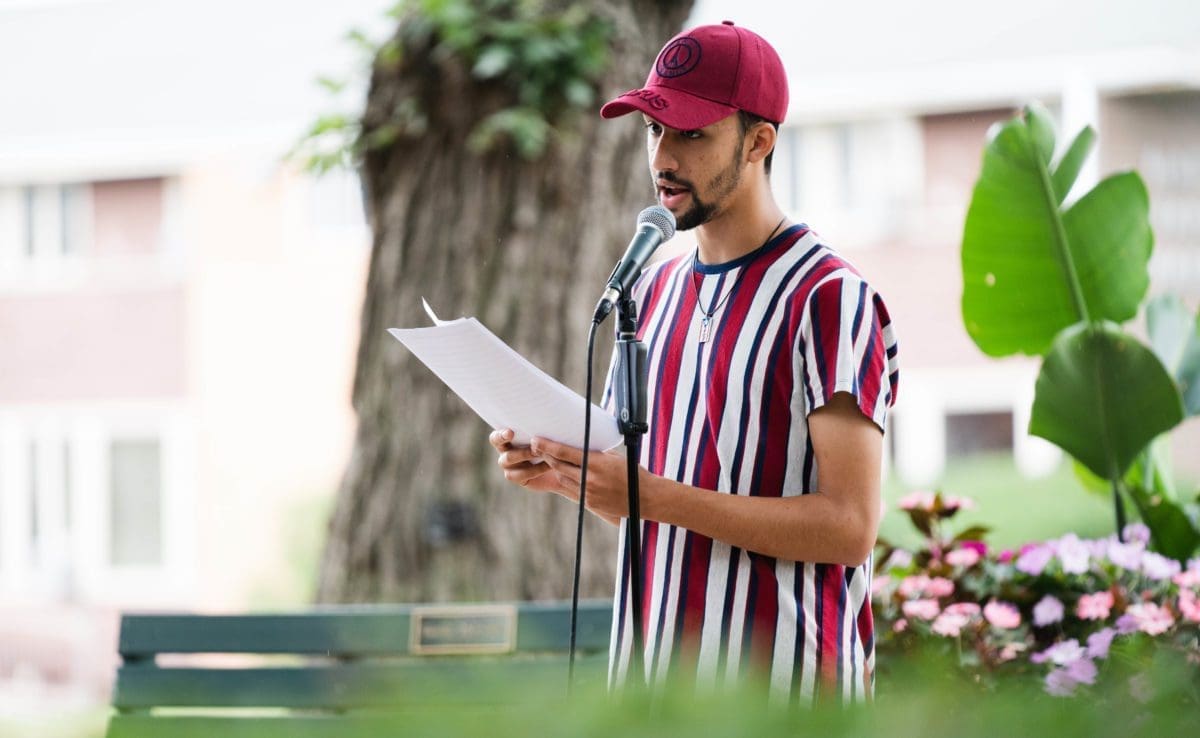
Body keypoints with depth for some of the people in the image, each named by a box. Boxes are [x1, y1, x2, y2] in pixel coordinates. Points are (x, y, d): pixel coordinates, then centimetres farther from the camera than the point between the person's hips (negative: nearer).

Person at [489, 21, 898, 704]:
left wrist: (651, 494, -21)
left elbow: (849, 527, -18)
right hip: (650, 675, 7)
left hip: (781, 686, -6)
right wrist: (565, 474, -1)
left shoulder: (829, 299, -10)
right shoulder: (654, 289, 14)